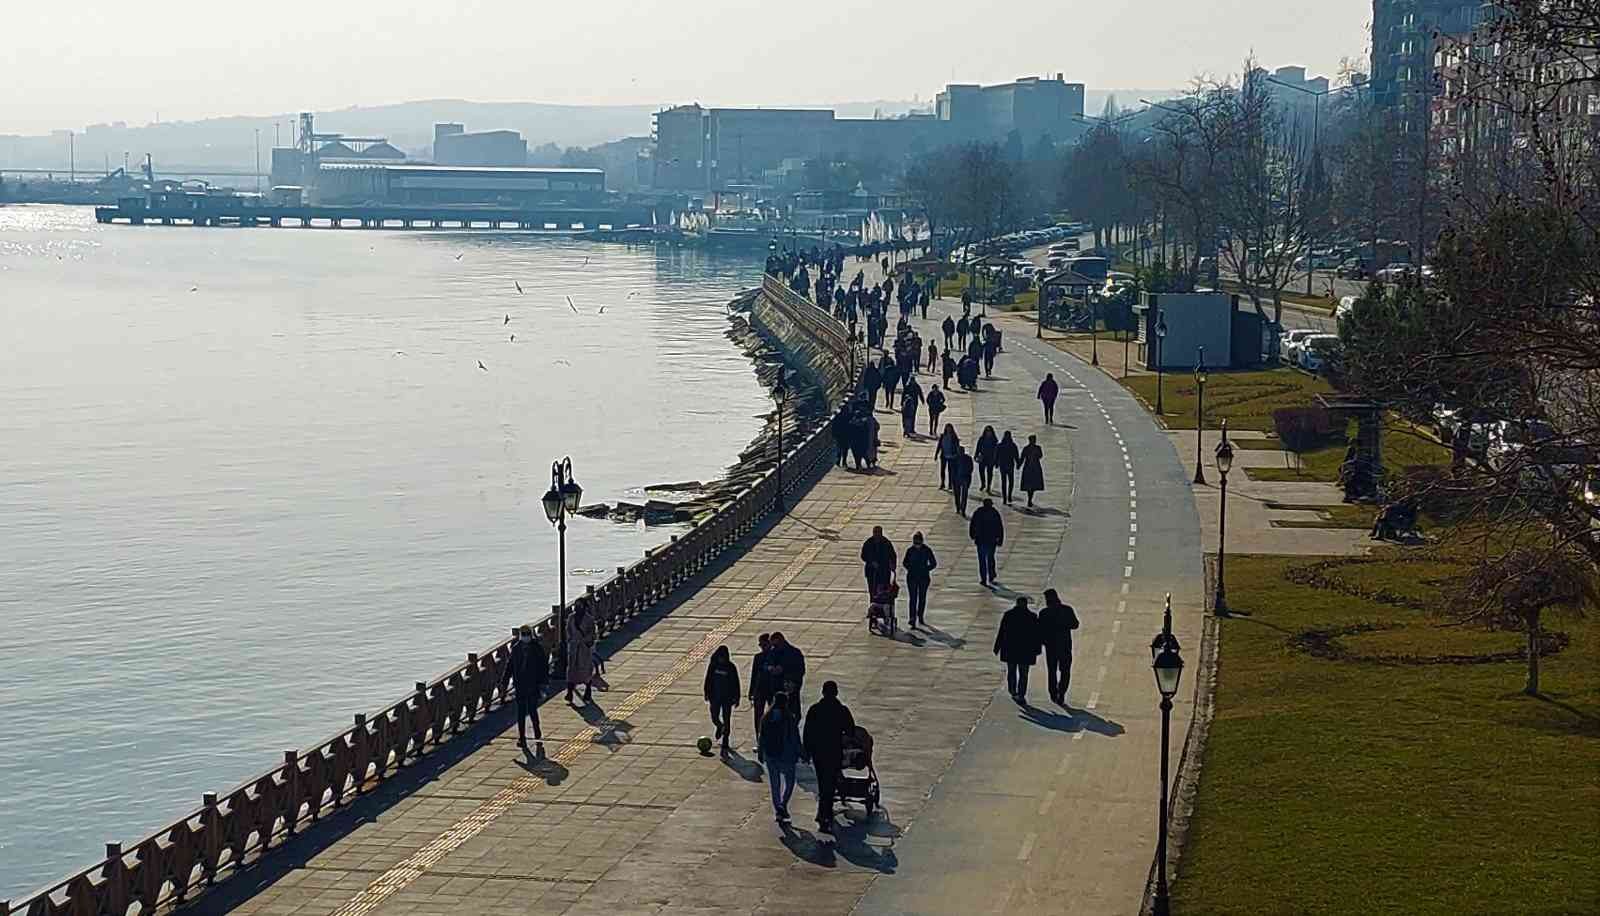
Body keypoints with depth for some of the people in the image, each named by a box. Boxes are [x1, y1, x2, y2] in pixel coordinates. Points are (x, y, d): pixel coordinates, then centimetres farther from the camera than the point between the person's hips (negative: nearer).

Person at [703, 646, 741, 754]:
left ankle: (725, 744, 9)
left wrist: (736, 698, -3)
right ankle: (720, 727, 38)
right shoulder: (713, 666, -1)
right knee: (714, 718, 0)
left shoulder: (731, 667, -7)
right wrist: (707, 695, 6)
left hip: (727, 697, -2)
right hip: (715, 697, 2)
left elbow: (735, 683, -3)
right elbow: (708, 680, 8)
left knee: (727, 721, 1)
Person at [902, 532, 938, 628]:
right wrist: (910, 568, -6)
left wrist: (925, 569, -9)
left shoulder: (927, 550, -5)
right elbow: (905, 562, 10)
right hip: (912, 578, -1)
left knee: (922, 598, 12)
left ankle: (921, 617, 29)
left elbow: (934, 563, 3)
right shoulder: (910, 550, -3)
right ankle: (913, 619, -14)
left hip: (924, 578, 1)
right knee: (913, 598, -9)